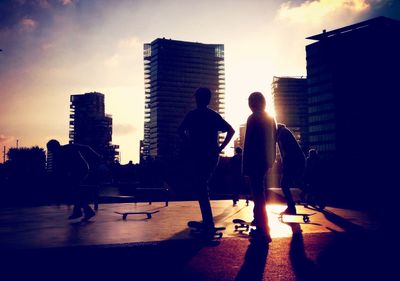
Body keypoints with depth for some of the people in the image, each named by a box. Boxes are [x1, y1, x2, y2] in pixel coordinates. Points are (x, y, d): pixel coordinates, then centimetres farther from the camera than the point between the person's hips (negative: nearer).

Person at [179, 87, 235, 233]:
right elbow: (231, 130, 6)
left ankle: (209, 224, -6)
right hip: (212, 156, 5)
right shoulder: (215, 115, 10)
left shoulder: (192, 115, -3)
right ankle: (207, 221, 21)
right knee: (203, 187, 19)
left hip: (197, 155, -5)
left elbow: (181, 130, -16)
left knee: (200, 189, -1)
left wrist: (189, 145, -7)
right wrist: (221, 147, 5)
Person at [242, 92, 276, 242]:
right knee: (260, 192, 22)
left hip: (255, 160, -8)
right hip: (266, 160, 8)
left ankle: (263, 231, -8)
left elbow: (248, 143, -15)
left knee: (258, 193, -7)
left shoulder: (253, 118, -11)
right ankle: (259, 222, 34)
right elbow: (273, 140, 14)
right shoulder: (270, 119, 11)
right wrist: (271, 159, 19)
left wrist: (245, 165, -13)